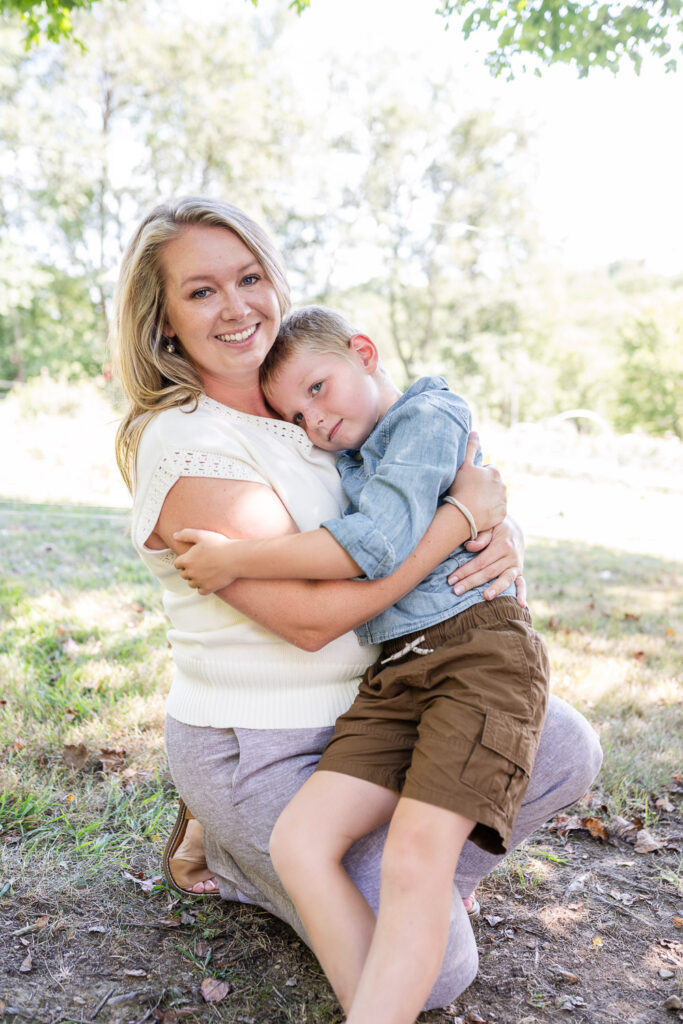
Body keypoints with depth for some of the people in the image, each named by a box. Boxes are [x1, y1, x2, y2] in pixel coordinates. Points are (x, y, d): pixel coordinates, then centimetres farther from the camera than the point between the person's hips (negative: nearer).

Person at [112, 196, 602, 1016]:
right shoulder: (184, 444, -21)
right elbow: (308, 617, -25)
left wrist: (504, 535, -12)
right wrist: (463, 516, -22)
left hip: (361, 709, 7)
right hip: (254, 751, -7)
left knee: (565, 749, 1)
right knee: (429, 967, -8)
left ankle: (394, 864, 16)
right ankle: (236, 853, 12)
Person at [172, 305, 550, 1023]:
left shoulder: (430, 417, 0)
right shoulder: (345, 465, 24)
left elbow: (380, 541, -16)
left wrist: (234, 560, -13)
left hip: (480, 647, -7)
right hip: (396, 671, 7)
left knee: (416, 858, -22)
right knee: (297, 841, -10)